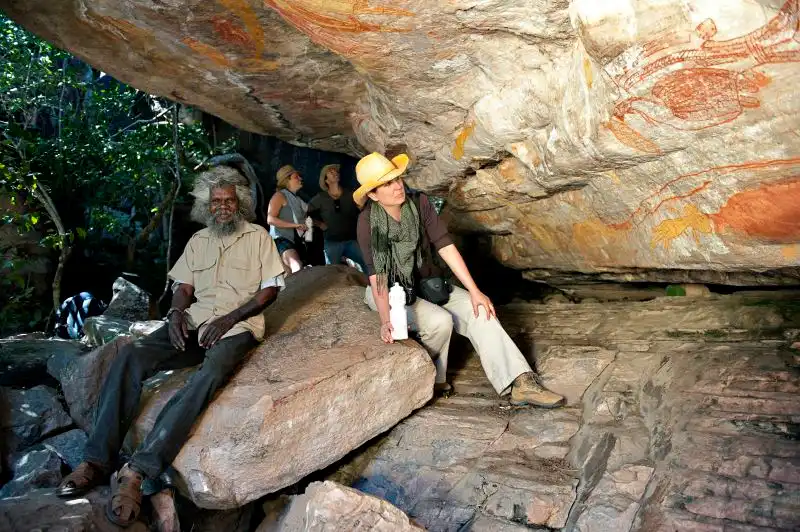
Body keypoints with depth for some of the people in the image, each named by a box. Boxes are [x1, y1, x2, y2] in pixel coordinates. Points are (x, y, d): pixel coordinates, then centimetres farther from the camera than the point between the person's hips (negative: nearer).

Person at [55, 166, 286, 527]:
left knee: (209, 375, -37)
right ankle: (98, 460, -21)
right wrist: (176, 312, -7)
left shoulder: (258, 236, 7)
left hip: (238, 326, -4)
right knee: (130, 357, -22)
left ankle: (137, 471, -40)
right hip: (195, 321, 5)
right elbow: (183, 286, 17)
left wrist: (230, 318, -12)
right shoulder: (198, 240, 20)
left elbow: (270, 288, 1)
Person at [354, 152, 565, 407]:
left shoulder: (419, 203, -11)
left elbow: (446, 247, -13)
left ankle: (520, 384, -21)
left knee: (478, 311, -16)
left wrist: (474, 291, -17)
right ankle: (432, 380, -1)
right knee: (439, 321, -29)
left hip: (425, 284, 4)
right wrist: (385, 320, -35)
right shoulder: (368, 221, -19)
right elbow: (376, 274, -24)